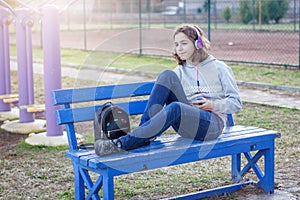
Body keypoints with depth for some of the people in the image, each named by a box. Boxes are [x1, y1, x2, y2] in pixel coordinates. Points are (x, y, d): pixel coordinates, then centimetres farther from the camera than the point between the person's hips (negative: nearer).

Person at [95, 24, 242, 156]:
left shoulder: (219, 68, 8)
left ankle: (122, 144, -42)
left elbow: (236, 103, 6)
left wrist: (213, 105, -9)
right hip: (187, 122, 4)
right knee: (167, 76, -16)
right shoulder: (180, 71, 17)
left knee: (175, 108, -38)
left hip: (212, 125, -4)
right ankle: (144, 128, -26)